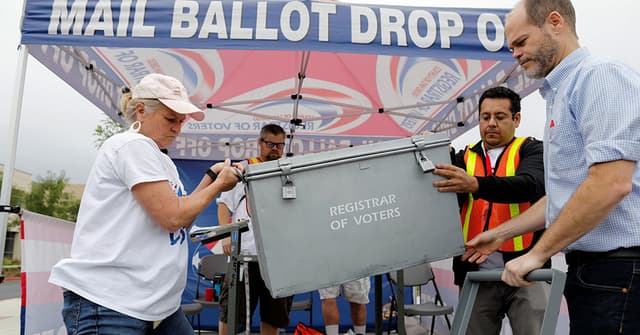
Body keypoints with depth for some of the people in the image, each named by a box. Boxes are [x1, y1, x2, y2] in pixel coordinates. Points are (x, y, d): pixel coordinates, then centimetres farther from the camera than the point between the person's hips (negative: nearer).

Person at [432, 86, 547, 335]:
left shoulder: (531, 150, 5)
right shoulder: (464, 158, 13)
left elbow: (529, 185, -17)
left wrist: (475, 184, -34)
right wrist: (439, 159, -19)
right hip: (475, 275, 3)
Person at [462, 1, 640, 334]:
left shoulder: (600, 76, -12)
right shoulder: (562, 93, 18)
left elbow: (611, 183, -24)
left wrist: (538, 253, -17)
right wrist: (500, 234, 23)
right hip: (590, 267, 9)